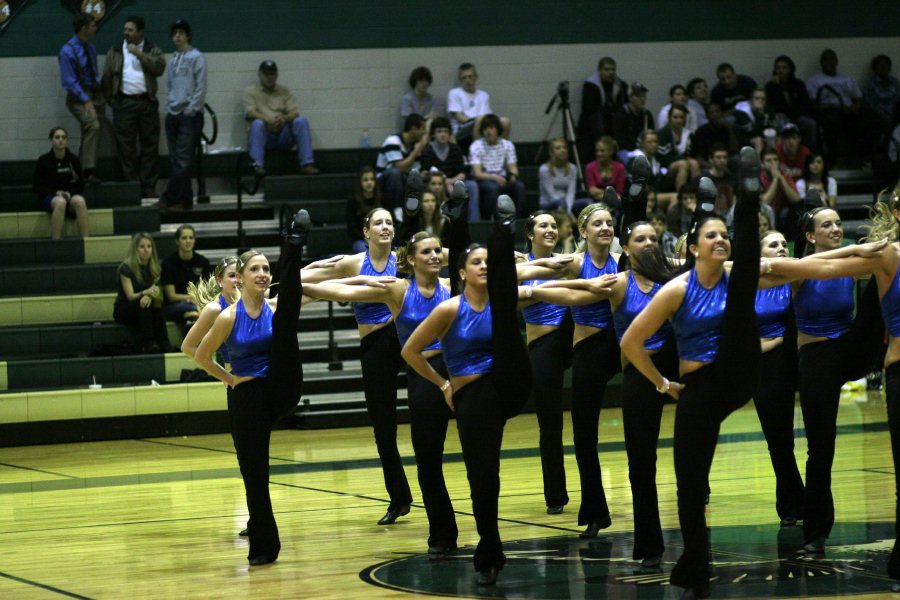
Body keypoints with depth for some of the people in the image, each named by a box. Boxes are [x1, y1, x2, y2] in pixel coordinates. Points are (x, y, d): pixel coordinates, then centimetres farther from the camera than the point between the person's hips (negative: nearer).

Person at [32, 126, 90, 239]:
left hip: (71, 195, 2)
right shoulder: (43, 161, 1)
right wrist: (56, 193, -12)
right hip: (49, 197, -2)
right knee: (60, 202, -38)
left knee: (79, 201, -34)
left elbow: (81, 184, 13)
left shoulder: (74, 160, 8)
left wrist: (69, 192, -7)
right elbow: (36, 186, 2)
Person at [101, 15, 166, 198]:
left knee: (149, 147, 0)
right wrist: (110, 99, 5)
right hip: (124, 104, 0)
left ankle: (149, 188, 4)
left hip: (147, 102, 0)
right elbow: (107, 78, 11)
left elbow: (159, 67, -10)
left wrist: (140, 54, -13)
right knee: (127, 148, -2)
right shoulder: (115, 51, 11)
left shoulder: (152, 50, 9)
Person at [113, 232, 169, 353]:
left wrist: (149, 296, -32)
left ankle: (164, 346, -34)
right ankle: (148, 344, -43)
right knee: (143, 304, -35)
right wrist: (146, 292, -40)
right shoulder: (126, 268, -12)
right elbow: (130, 296, -19)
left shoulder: (154, 268, 4)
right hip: (124, 310, -4)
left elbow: (159, 295, -6)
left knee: (157, 307, -29)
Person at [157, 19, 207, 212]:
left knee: (182, 160, -9)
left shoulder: (196, 57, -3)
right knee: (175, 160, 4)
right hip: (173, 114, 7)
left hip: (190, 115, -7)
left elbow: (200, 88, -8)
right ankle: (184, 199, 7)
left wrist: (190, 111, -12)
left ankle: (169, 199, -12)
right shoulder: (173, 60, 15)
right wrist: (169, 108, 9)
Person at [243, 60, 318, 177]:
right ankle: (258, 166, -47)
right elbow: (250, 113, -4)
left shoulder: (285, 91, 19)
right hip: (264, 135, -2)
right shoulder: (251, 91, 12)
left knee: (302, 121, -24)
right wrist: (268, 120, -23)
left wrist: (284, 118, -18)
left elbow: (295, 113, 7)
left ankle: (307, 164, -32)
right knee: (257, 123, -35)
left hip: (284, 135, 2)